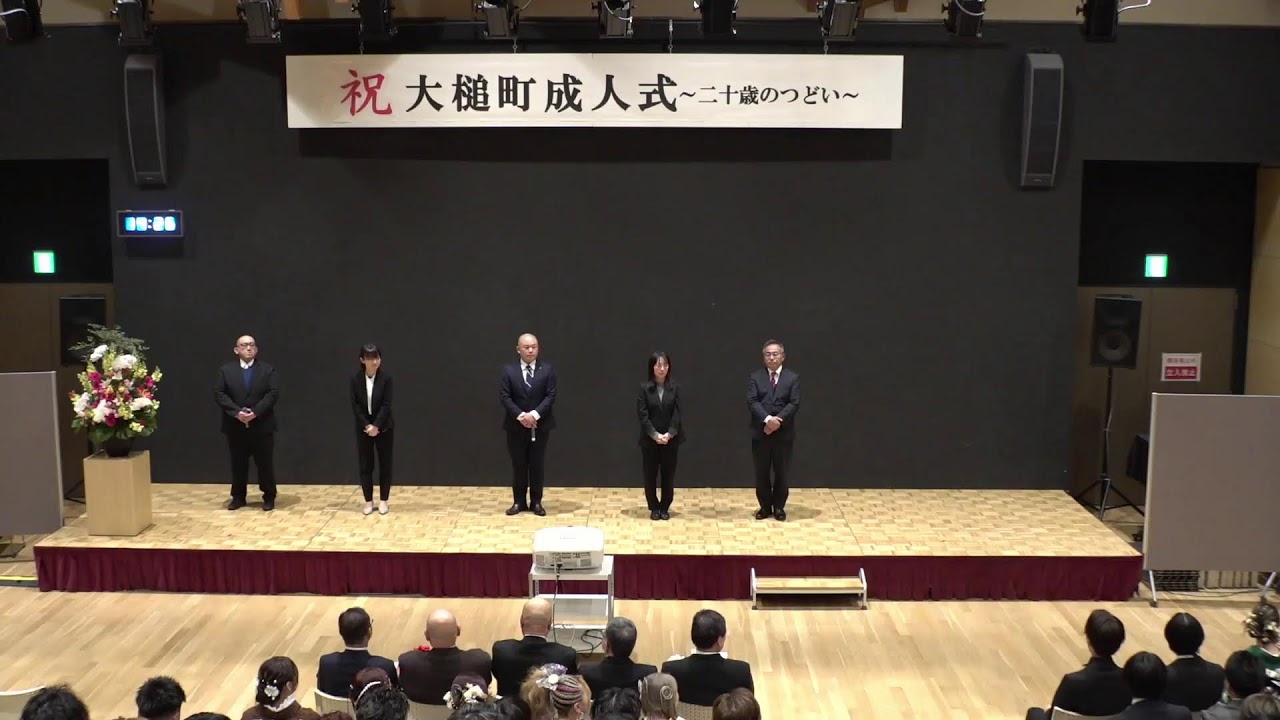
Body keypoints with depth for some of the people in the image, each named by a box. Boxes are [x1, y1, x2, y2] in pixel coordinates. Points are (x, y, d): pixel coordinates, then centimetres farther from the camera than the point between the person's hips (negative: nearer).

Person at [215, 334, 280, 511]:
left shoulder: (268, 370, 4)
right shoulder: (225, 370, 6)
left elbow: (273, 393, -7)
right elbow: (219, 394, -4)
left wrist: (256, 412, -19)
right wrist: (236, 412, -17)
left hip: (261, 425, -1)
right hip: (235, 426, 1)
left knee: (264, 463, 3)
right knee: (238, 463, 8)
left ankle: (269, 497, 12)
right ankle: (238, 497, 19)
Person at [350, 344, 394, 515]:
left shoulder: (386, 378, -10)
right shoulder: (355, 378, -6)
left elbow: (386, 405, -12)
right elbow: (355, 405, -5)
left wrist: (376, 426, -19)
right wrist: (366, 425, -14)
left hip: (383, 428, -1)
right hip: (363, 428, 1)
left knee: (385, 465, 4)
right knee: (365, 466, 5)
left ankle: (383, 500, 14)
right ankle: (368, 501, 15)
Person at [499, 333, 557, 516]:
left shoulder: (547, 370, 0)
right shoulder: (509, 371, 0)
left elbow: (550, 396, -6)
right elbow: (504, 397, -6)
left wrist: (535, 414, -18)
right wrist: (520, 416, -18)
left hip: (540, 425, 0)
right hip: (516, 426, 0)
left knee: (537, 465, 5)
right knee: (518, 465, 6)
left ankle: (536, 502, 13)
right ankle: (519, 502, 14)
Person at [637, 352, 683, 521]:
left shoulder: (674, 388, 0)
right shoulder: (644, 387, -4)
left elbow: (677, 414, -5)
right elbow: (643, 415, -8)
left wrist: (669, 434, -17)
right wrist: (655, 435, -17)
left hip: (671, 439, 1)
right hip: (649, 439, -1)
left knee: (668, 474, 5)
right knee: (650, 475, 4)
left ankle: (665, 508, 18)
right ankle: (654, 508, 18)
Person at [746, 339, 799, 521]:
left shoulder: (792, 378, 3)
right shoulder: (755, 377, 3)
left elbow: (794, 403, -7)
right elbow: (752, 402, -8)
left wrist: (778, 420, -20)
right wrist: (767, 419, -22)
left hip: (784, 433, 0)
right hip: (760, 432, 1)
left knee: (781, 472, 5)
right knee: (761, 472, 6)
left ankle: (779, 507, 17)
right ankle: (765, 506, 18)